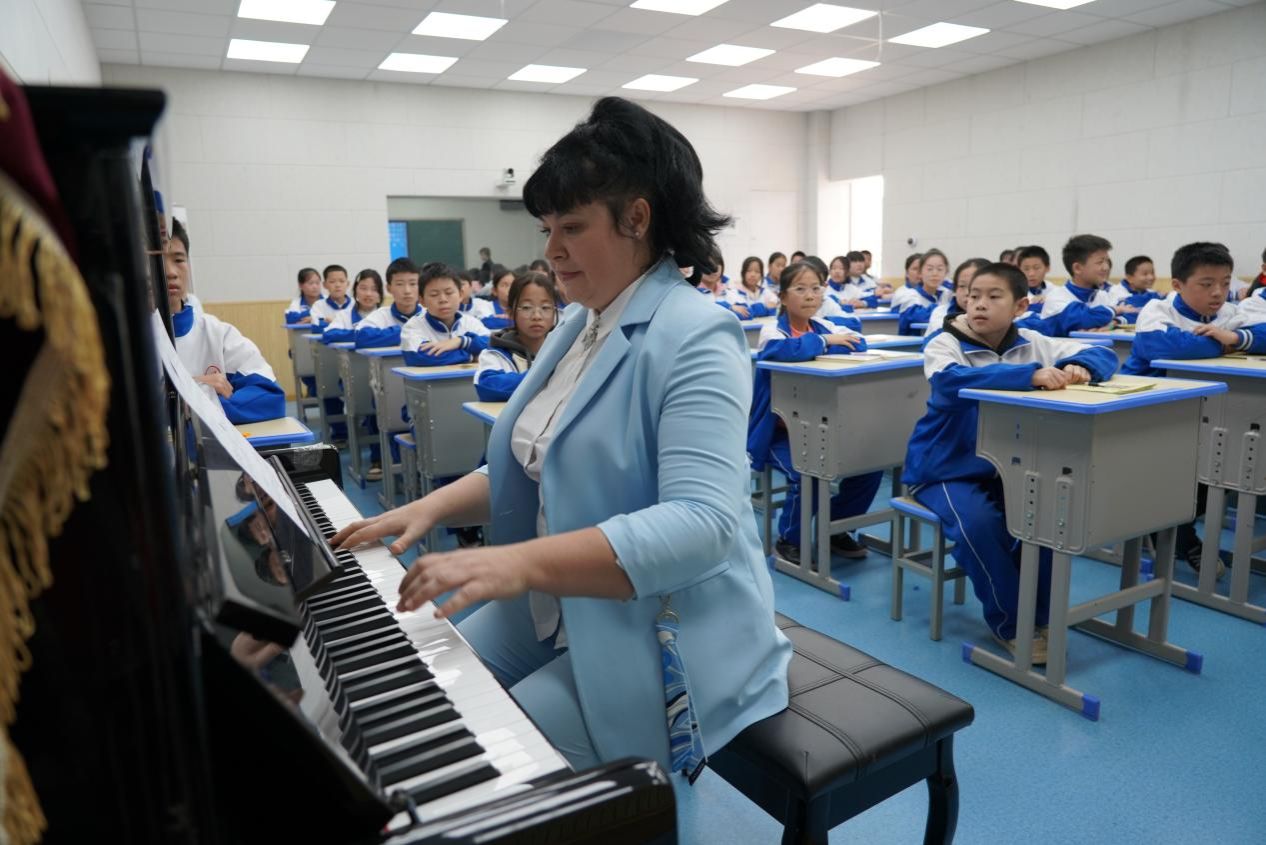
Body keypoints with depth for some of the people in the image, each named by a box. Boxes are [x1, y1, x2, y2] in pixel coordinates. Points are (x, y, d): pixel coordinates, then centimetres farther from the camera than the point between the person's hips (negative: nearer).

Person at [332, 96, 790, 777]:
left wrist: (522, 562, -39)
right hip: (554, 614, 8)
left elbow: (702, 525, -31)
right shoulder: (577, 327, 8)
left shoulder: (694, 338, -20)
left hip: (658, 639, -8)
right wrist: (433, 506, 0)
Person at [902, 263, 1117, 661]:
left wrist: (1079, 368, -22)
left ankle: (1034, 615, 3)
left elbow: (1102, 354, 3)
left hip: (1005, 467, 5)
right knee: (978, 523, -31)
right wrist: (1030, 375, -45)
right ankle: (1009, 622, -7)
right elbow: (950, 381, -37)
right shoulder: (944, 344, -14)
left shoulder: (1030, 343, 1)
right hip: (944, 470, -4)